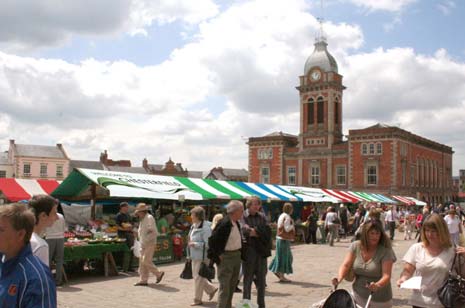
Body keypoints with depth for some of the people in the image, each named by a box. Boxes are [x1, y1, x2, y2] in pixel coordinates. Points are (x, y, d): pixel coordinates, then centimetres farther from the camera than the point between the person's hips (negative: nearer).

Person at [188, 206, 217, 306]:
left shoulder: (205, 228, -20)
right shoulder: (194, 226, 8)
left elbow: (208, 244, -23)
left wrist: (195, 244, -22)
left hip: (202, 257, -9)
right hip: (195, 256, 9)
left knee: (198, 277, 0)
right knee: (196, 276, 16)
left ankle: (197, 299, 14)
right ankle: (211, 289, 31)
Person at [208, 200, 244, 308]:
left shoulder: (237, 223, 8)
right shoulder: (224, 224, -20)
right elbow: (212, 240, -19)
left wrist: (241, 253, 12)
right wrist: (216, 256, -15)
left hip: (237, 256, 9)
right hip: (226, 257, -9)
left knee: (232, 287, 16)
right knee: (224, 288, -6)